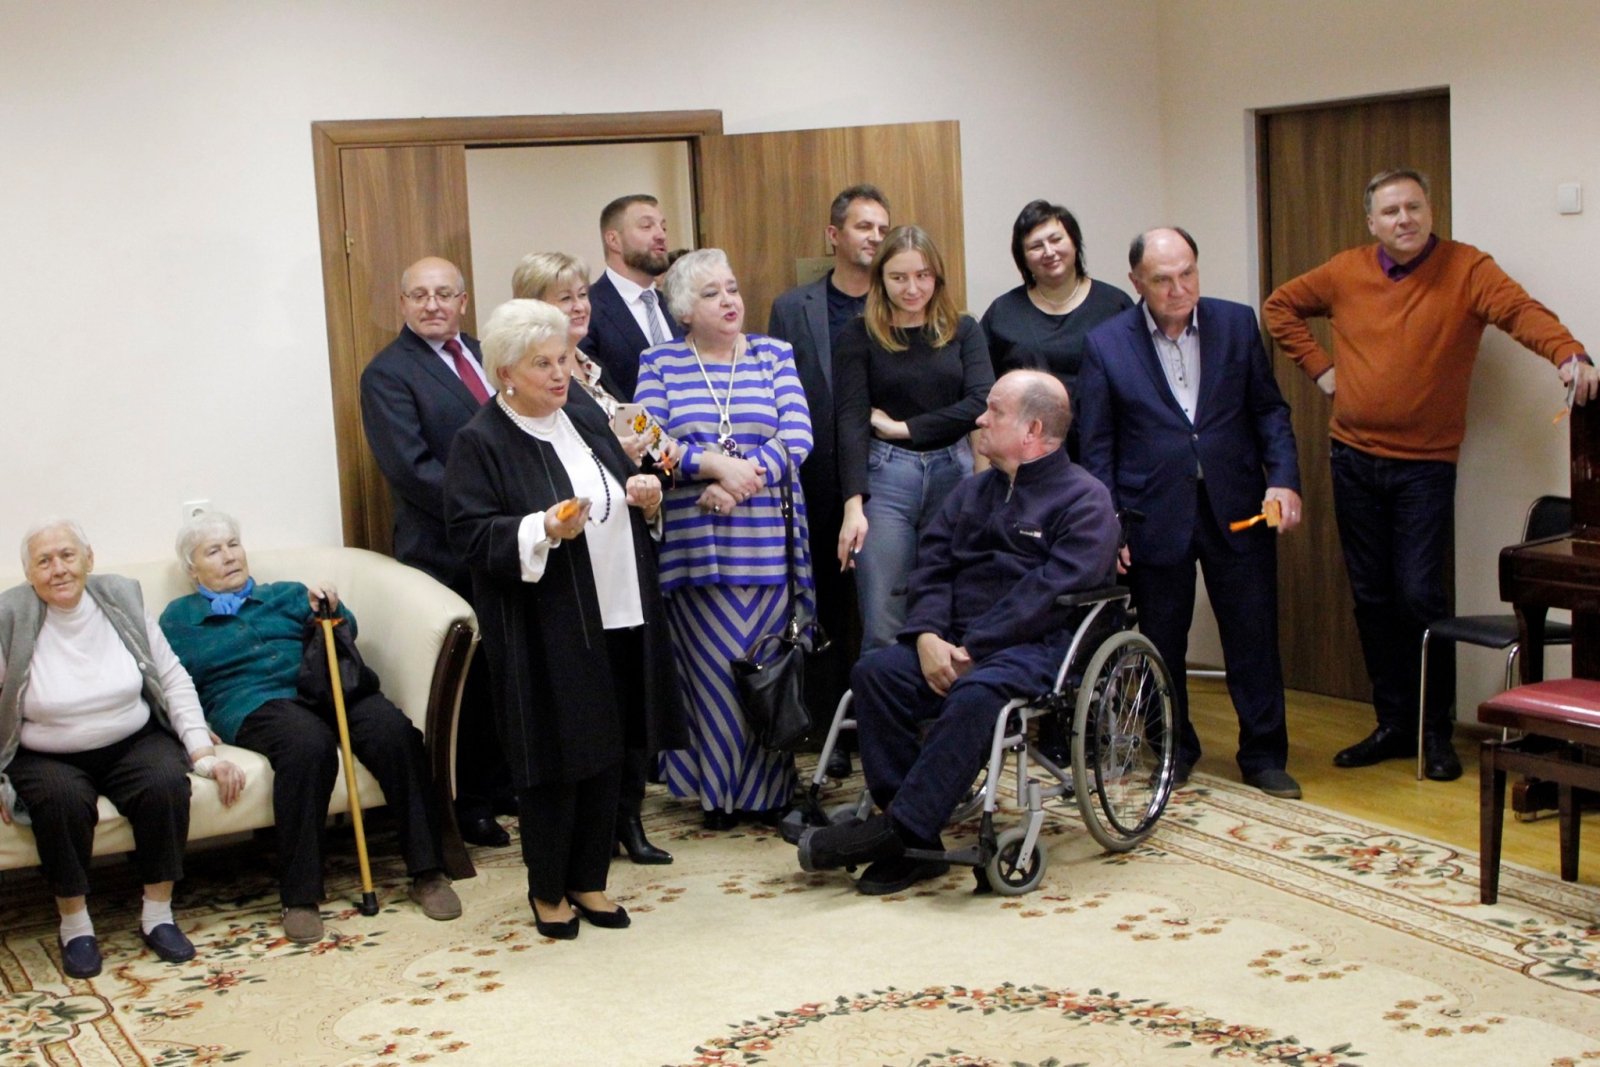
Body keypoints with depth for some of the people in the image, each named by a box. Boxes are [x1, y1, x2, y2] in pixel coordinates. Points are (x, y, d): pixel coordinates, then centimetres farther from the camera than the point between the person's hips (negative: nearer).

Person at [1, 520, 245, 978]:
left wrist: (203, 752, -5)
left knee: (166, 782, -28)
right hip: (48, 757, -2)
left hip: (133, 742, 2)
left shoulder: (122, 598, -1)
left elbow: (173, 678, 3)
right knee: (62, 799, -33)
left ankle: (158, 915, -12)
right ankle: (74, 923, -13)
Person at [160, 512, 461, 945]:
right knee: (307, 743, -39)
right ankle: (299, 897, -35)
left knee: (393, 730, -29)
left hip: (320, 687, 3)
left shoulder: (286, 594, 29)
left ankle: (427, 872, -25)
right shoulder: (179, 618, 24)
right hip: (252, 703, -3)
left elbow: (344, 633, 15)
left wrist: (328, 611, -7)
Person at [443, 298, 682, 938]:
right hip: (545, 632, -6)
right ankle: (547, 890, 18)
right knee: (555, 759, 0)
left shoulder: (587, 423, 13)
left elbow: (627, 495, 24)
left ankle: (588, 880, 24)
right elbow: (471, 535, -14)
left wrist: (646, 500, 2)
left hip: (617, 619, 6)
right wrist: (543, 530, -27)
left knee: (607, 754, 10)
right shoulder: (481, 442, -7)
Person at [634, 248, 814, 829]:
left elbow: (796, 439, 0)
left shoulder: (774, 355, 9)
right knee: (711, 666, -2)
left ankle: (771, 786, 13)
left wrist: (740, 480, -13)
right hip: (695, 543, -1)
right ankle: (718, 788, 10)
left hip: (768, 540, 1)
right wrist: (714, 464, -15)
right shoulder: (660, 363, 8)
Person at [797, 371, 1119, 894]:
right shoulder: (972, 492, 23)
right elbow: (931, 566, 13)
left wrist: (972, 649, -17)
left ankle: (901, 828, -31)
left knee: (975, 693, -37)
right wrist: (928, 636, -8)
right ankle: (914, 846, -24)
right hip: (956, 643, 6)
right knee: (874, 671, -21)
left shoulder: (1084, 499, 1)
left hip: (1037, 648, -6)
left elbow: (1053, 591, -12)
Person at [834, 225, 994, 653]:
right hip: (885, 477, -2)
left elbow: (982, 403, -5)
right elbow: (852, 421, -6)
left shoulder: (962, 330, 8)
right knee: (883, 628, -5)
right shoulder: (860, 337, 2)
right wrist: (853, 506, -16)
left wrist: (904, 427, -7)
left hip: (953, 473, 2)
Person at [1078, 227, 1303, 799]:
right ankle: (1174, 749, 28)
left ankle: (1264, 755, 19)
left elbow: (1268, 408, 7)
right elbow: (1096, 446, 0)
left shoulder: (1237, 323, 2)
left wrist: (1283, 478, -7)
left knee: (1254, 637, 5)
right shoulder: (1105, 344, -3)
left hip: (1237, 509, 1)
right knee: (1162, 642, 10)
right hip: (1155, 514, -1)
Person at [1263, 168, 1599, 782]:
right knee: (1372, 597, 9)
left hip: (1425, 462, -4)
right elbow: (1279, 307, 19)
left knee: (1419, 595, -9)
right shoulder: (1345, 273, 5)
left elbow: (1522, 311, -23)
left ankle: (1436, 730, 7)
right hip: (1354, 458, 4)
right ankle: (1393, 724, 21)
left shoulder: (1467, 270, -7)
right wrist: (1318, 365, 7)